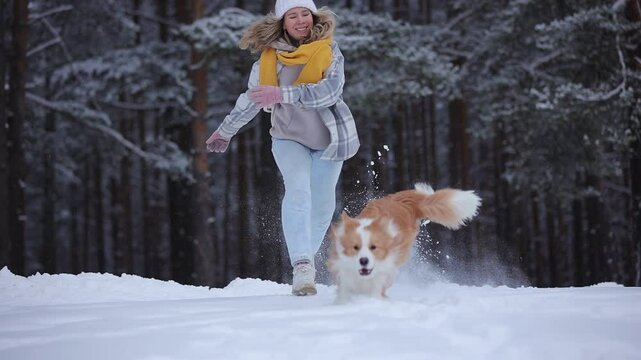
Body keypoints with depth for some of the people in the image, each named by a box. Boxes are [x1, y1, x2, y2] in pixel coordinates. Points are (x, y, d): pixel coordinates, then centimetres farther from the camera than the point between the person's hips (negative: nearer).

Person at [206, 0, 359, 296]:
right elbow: (251, 98, 11)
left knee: (322, 204, 7)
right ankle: (302, 266, -31)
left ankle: (306, 259, 30)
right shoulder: (269, 57, -4)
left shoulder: (328, 50, -10)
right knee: (298, 190, -24)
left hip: (328, 137, 0)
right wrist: (225, 130, 20)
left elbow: (330, 91, -27)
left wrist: (282, 94, -36)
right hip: (289, 138, 0)